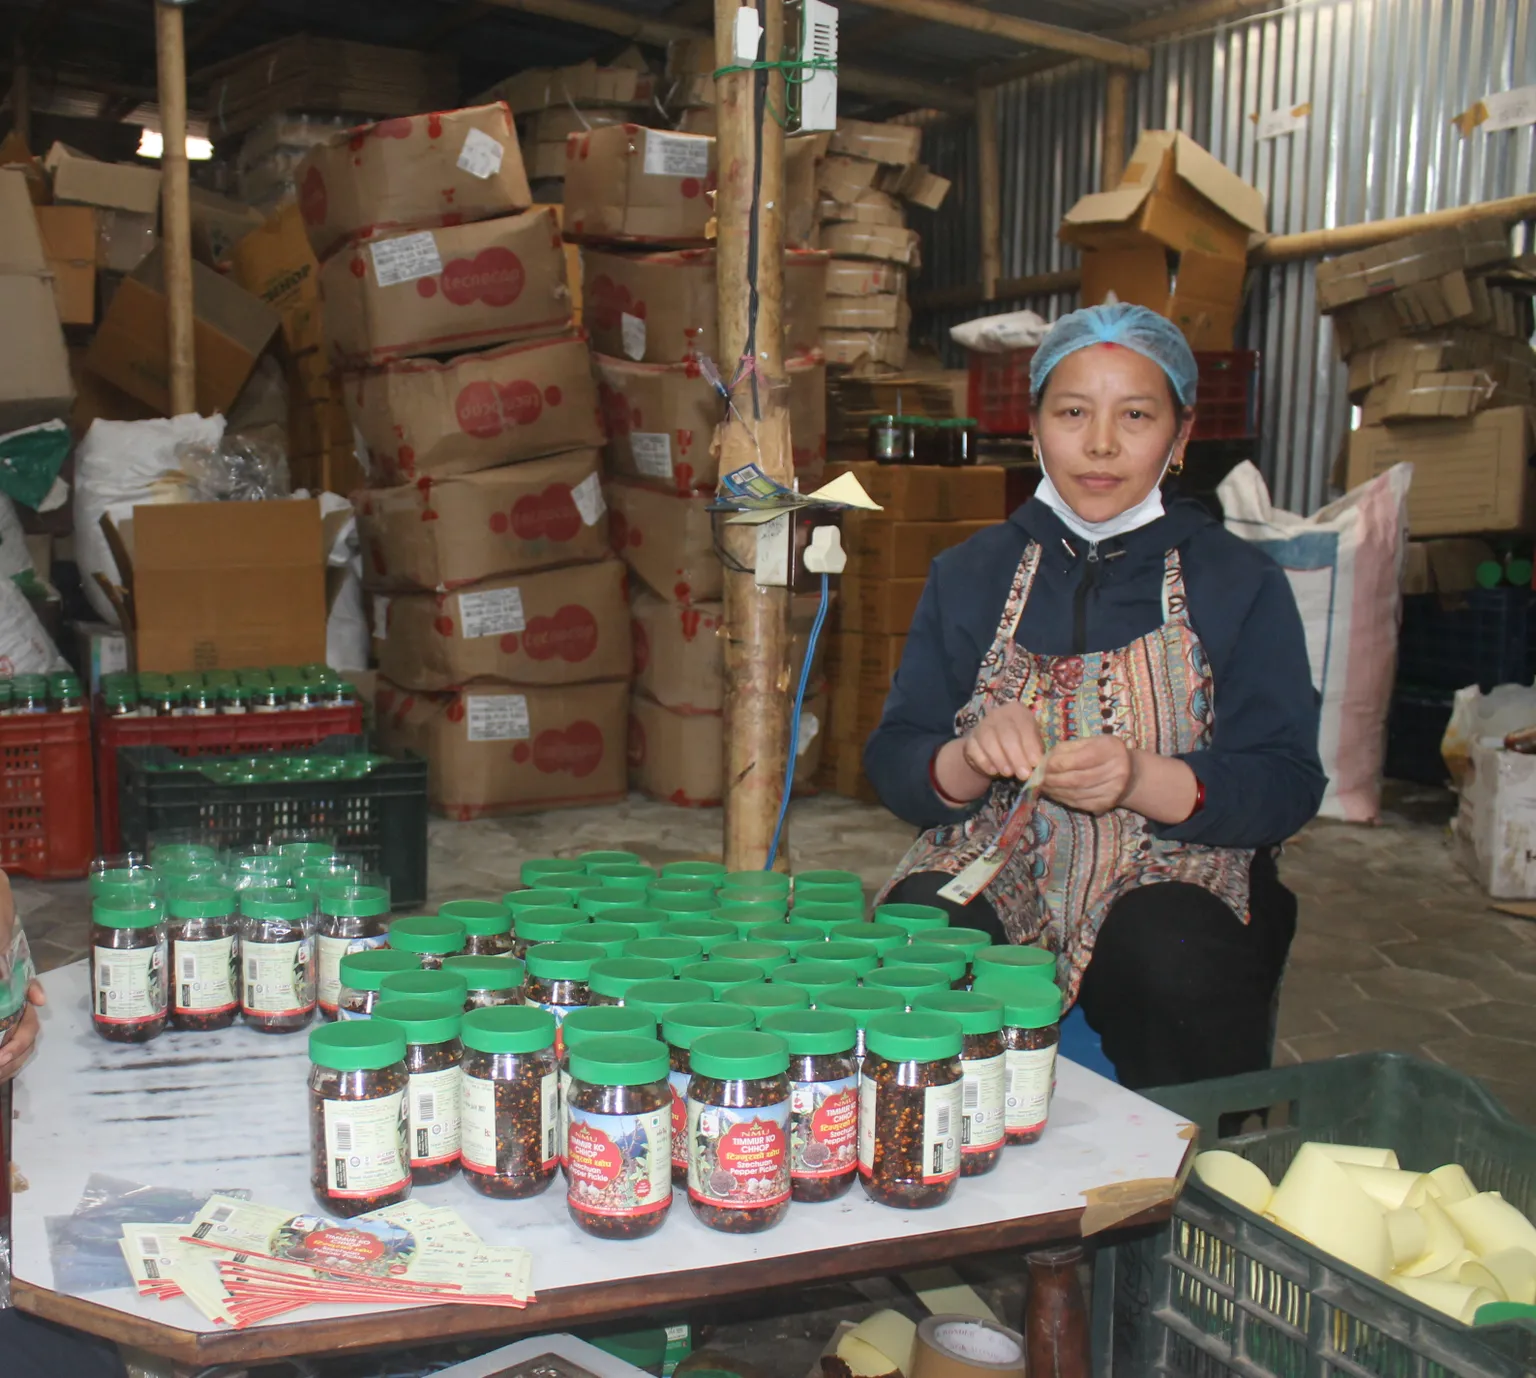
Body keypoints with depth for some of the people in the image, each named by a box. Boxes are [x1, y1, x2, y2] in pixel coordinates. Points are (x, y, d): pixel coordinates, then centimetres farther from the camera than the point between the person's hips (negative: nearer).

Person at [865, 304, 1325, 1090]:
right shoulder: (968, 575, 7)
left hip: (1171, 876, -1)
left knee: (1174, 966, -33)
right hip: (990, 868, 1)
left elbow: (1286, 786, -6)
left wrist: (1140, 780, -26)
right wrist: (971, 758, -22)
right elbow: (893, 766, 3)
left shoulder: (1241, 583, 2)